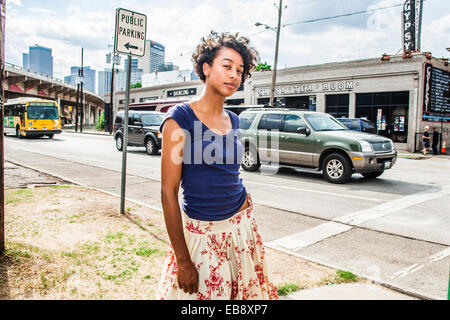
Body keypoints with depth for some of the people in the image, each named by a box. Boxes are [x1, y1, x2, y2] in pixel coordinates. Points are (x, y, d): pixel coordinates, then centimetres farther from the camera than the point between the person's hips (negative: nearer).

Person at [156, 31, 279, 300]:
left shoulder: (233, 120, 7)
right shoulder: (181, 117, -12)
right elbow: (168, 191, -15)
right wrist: (183, 261, -15)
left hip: (243, 226, 6)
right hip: (202, 233, -6)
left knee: (248, 291, 16)